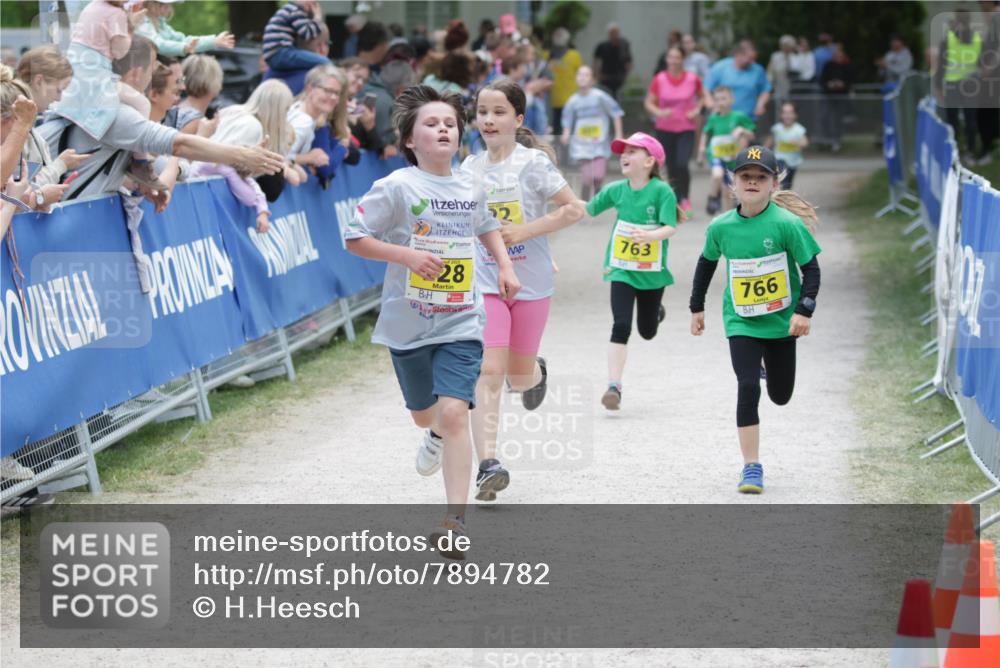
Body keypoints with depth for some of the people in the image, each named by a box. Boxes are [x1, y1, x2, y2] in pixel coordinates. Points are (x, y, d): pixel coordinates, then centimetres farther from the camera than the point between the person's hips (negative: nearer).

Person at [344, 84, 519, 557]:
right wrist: (407, 255, -21)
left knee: (454, 412, -16)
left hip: (461, 322, 1)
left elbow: (487, 225, 25)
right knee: (424, 413, 18)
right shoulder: (397, 187, -11)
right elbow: (355, 238, -11)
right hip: (408, 322, -1)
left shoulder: (471, 189, 3)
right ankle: (437, 437, 58)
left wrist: (505, 265, 11)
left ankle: (456, 521, -16)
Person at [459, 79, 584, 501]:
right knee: (488, 370, -13)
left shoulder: (533, 162, -8)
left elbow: (574, 209, -12)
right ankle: (488, 464, -18)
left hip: (531, 281, -2)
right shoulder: (471, 168, 4)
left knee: (519, 376, 11)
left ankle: (536, 372, 50)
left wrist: (524, 232, -18)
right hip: (485, 281, 2)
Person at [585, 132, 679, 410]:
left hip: (652, 273, -1)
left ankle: (655, 311, 51)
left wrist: (650, 236, -44)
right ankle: (614, 387, -13)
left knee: (647, 331, 14)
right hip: (622, 270, 1)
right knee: (621, 327, -13)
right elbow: (588, 209, 12)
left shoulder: (662, 191, -14)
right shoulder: (616, 190, -2)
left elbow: (670, 227, -25)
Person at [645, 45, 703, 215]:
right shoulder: (659, 80, -5)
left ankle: (685, 198, 5)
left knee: (682, 164, -17)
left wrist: (697, 110, -5)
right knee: (671, 167, 5)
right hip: (665, 129, 1)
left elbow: (701, 97, 14)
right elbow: (649, 103, 1)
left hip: (686, 129, -1)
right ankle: (677, 201, 21)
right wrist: (659, 112, -18)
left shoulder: (693, 79, -3)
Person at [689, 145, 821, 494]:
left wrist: (804, 311, -18)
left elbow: (811, 269, -8)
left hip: (781, 321, 0)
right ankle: (751, 468, -7)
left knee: (780, 396, 12)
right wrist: (697, 307, 16)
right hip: (741, 323, 0)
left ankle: (767, 364, 51)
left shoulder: (787, 223, -15)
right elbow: (707, 263, 13)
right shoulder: (721, 227, -6)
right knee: (748, 388, -15)